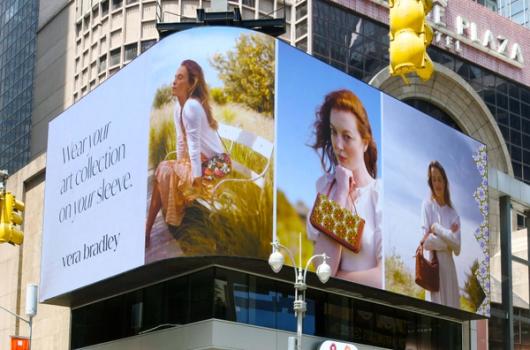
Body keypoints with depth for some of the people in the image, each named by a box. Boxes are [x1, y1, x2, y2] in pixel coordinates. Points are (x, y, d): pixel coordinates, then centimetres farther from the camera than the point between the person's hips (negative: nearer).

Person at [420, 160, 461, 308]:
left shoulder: (453, 213, 10)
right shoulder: (427, 205, 1)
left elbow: (457, 248, -2)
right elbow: (426, 241, -9)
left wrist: (437, 228, -6)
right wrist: (448, 239, -5)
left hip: (449, 268, 4)